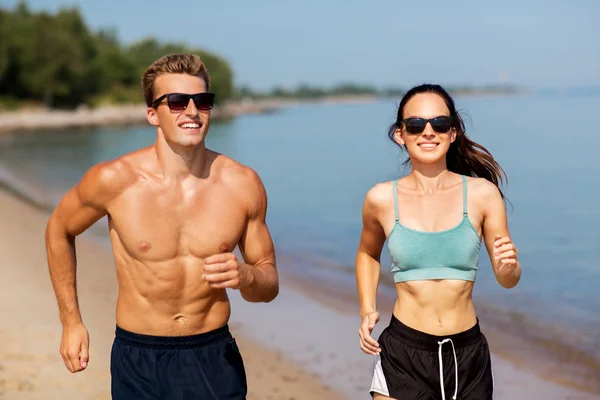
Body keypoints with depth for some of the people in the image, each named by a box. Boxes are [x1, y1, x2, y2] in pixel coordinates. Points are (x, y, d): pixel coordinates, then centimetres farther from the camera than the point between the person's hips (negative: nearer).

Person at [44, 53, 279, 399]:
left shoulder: (243, 185, -8)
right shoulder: (115, 180, -13)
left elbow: (270, 285, 3)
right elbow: (59, 230, 7)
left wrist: (245, 276, -20)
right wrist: (72, 322, 7)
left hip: (214, 358, 1)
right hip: (138, 360, -1)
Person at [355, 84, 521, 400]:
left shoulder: (482, 193, -5)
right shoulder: (381, 199, -4)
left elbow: (508, 280, 3)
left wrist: (508, 264, -19)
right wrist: (367, 311, 4)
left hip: (468, 356, 1)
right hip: (403, 354, -1)